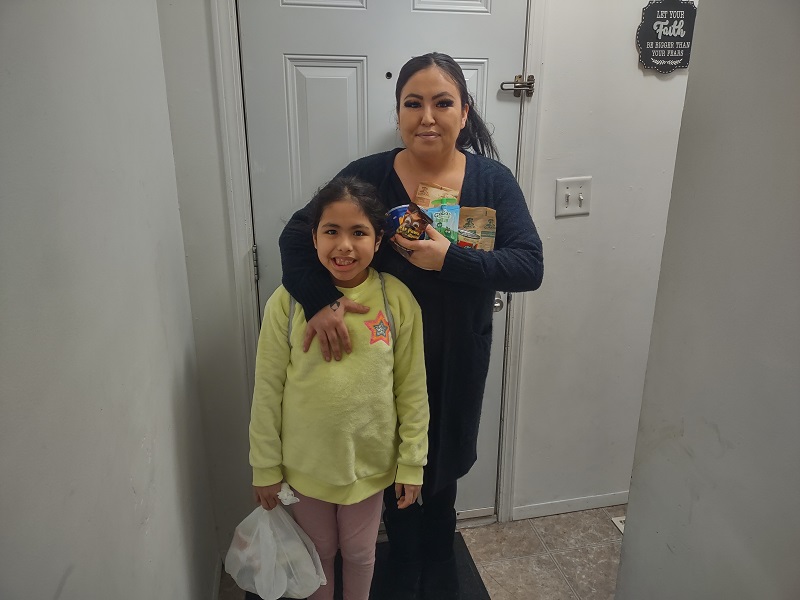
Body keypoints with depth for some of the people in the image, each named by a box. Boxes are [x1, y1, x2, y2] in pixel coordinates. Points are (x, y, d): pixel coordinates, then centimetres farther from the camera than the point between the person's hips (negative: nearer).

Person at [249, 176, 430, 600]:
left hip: (370, 460, 0)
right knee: (319, 550, 24)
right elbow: (268, 391, -8)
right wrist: (265, 467, -2)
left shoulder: (398, 300, -15)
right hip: (305, 462, 0)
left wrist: (411, 464, -3)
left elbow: (412, 390, -7)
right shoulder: (288, 301, -16)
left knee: (359, 551, 23)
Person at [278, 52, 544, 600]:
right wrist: (320, 300, -30)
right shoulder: (368, 176, -11)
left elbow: (530, 266, -17)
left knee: (444, 470, 21)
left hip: (459, 359, 1)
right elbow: (296, 237, -12)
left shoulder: (493, 181, -9)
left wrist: (450, 258, -31)